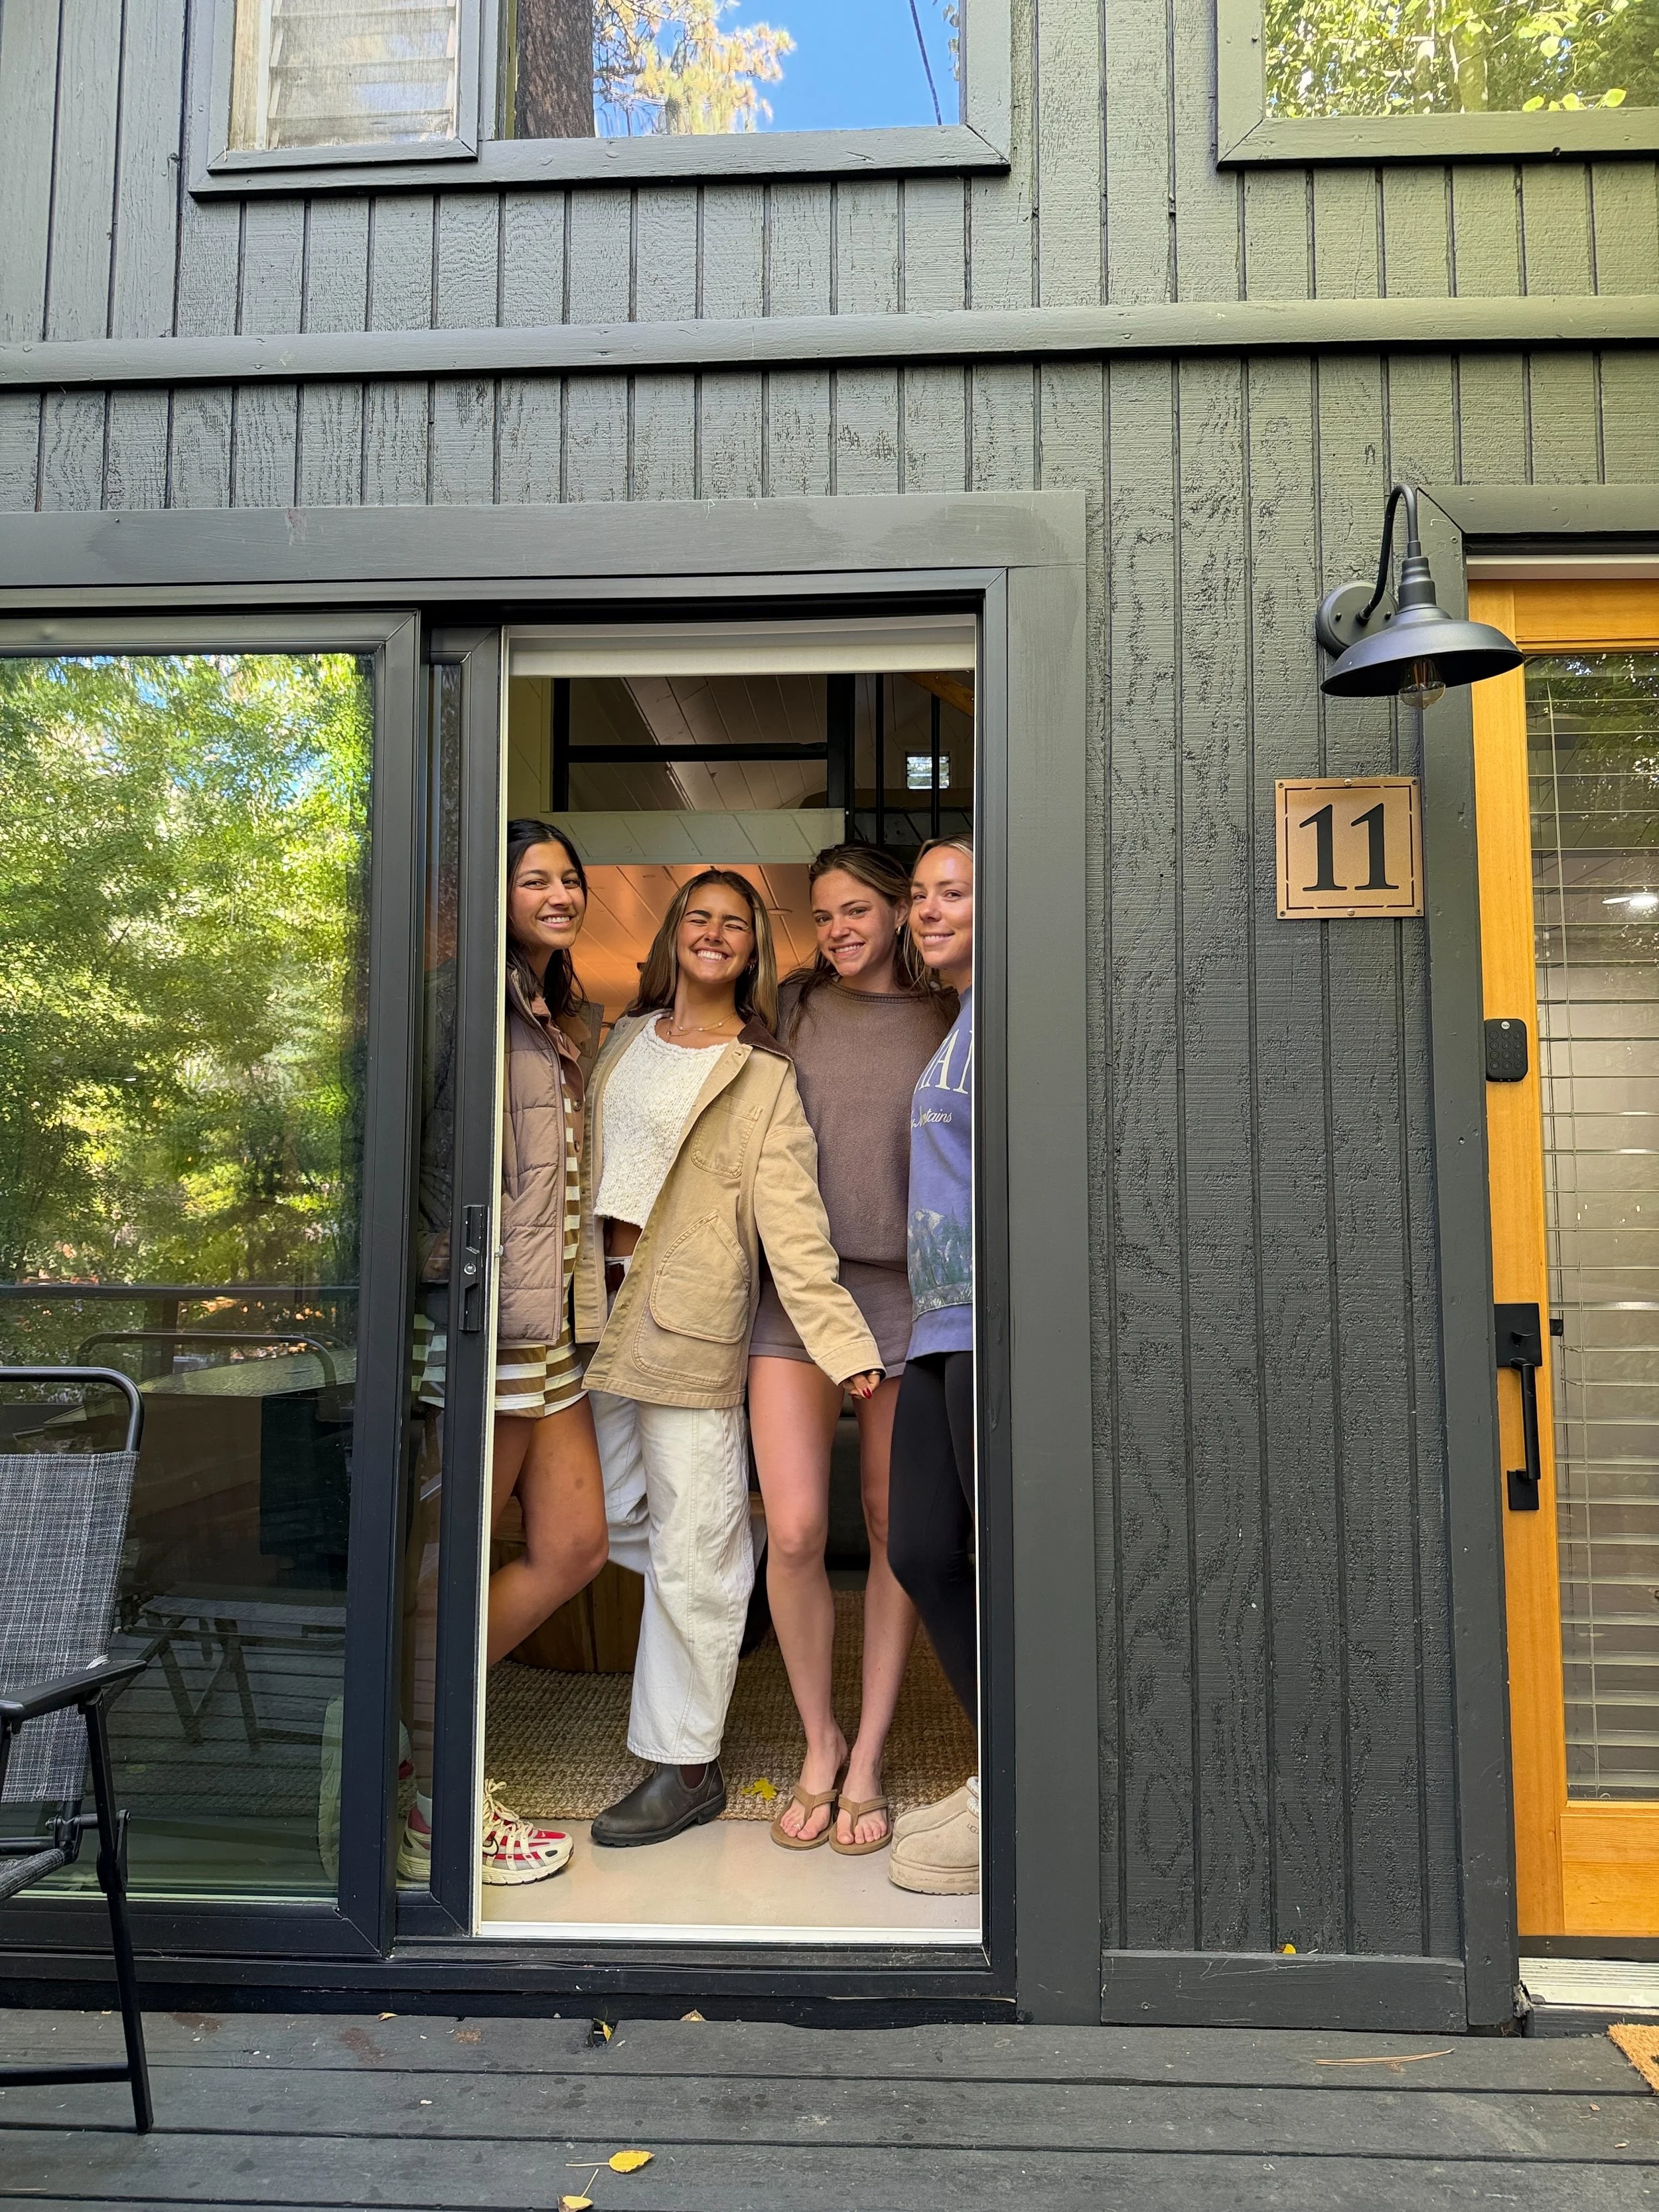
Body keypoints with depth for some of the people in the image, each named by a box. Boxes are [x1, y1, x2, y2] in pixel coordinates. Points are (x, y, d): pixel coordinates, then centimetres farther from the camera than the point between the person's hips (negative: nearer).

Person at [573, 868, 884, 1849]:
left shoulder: (766, 1077, -4)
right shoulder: (626, 1039, 14)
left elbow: (792, 1222, -10)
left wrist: (844, 1342, -20)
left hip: (693, 1323, -6)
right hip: (603, 1306, 6)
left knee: (692, 1547, 0)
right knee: (612, 1518, 15)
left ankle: (687, 1766, 14)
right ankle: (744, 1581, 42)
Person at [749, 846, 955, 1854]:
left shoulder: (950, 1021, 4)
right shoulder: (796, 1007, 8)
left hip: (909, 1292, 0)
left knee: (895, 1531, 6)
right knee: (795, 1533, -5)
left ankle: (868, 1759, 23)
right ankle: (819, 1744, 19)